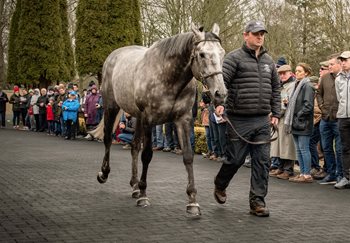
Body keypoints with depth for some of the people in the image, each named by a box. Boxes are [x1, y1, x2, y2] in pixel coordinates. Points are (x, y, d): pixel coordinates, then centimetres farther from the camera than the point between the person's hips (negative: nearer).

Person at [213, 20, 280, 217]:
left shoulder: (268, 61, 13)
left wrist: (275, 114, 13)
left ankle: (258, 201, 10)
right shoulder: (235, 58, -5)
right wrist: (219, 103, -30)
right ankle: (220, 186, 33)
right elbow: (222, 81, -15)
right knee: (235, 159, 4)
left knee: (262, 161, 3)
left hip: (263, 121, 5)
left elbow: (276, 88, 19)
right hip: (239, 120, -5)